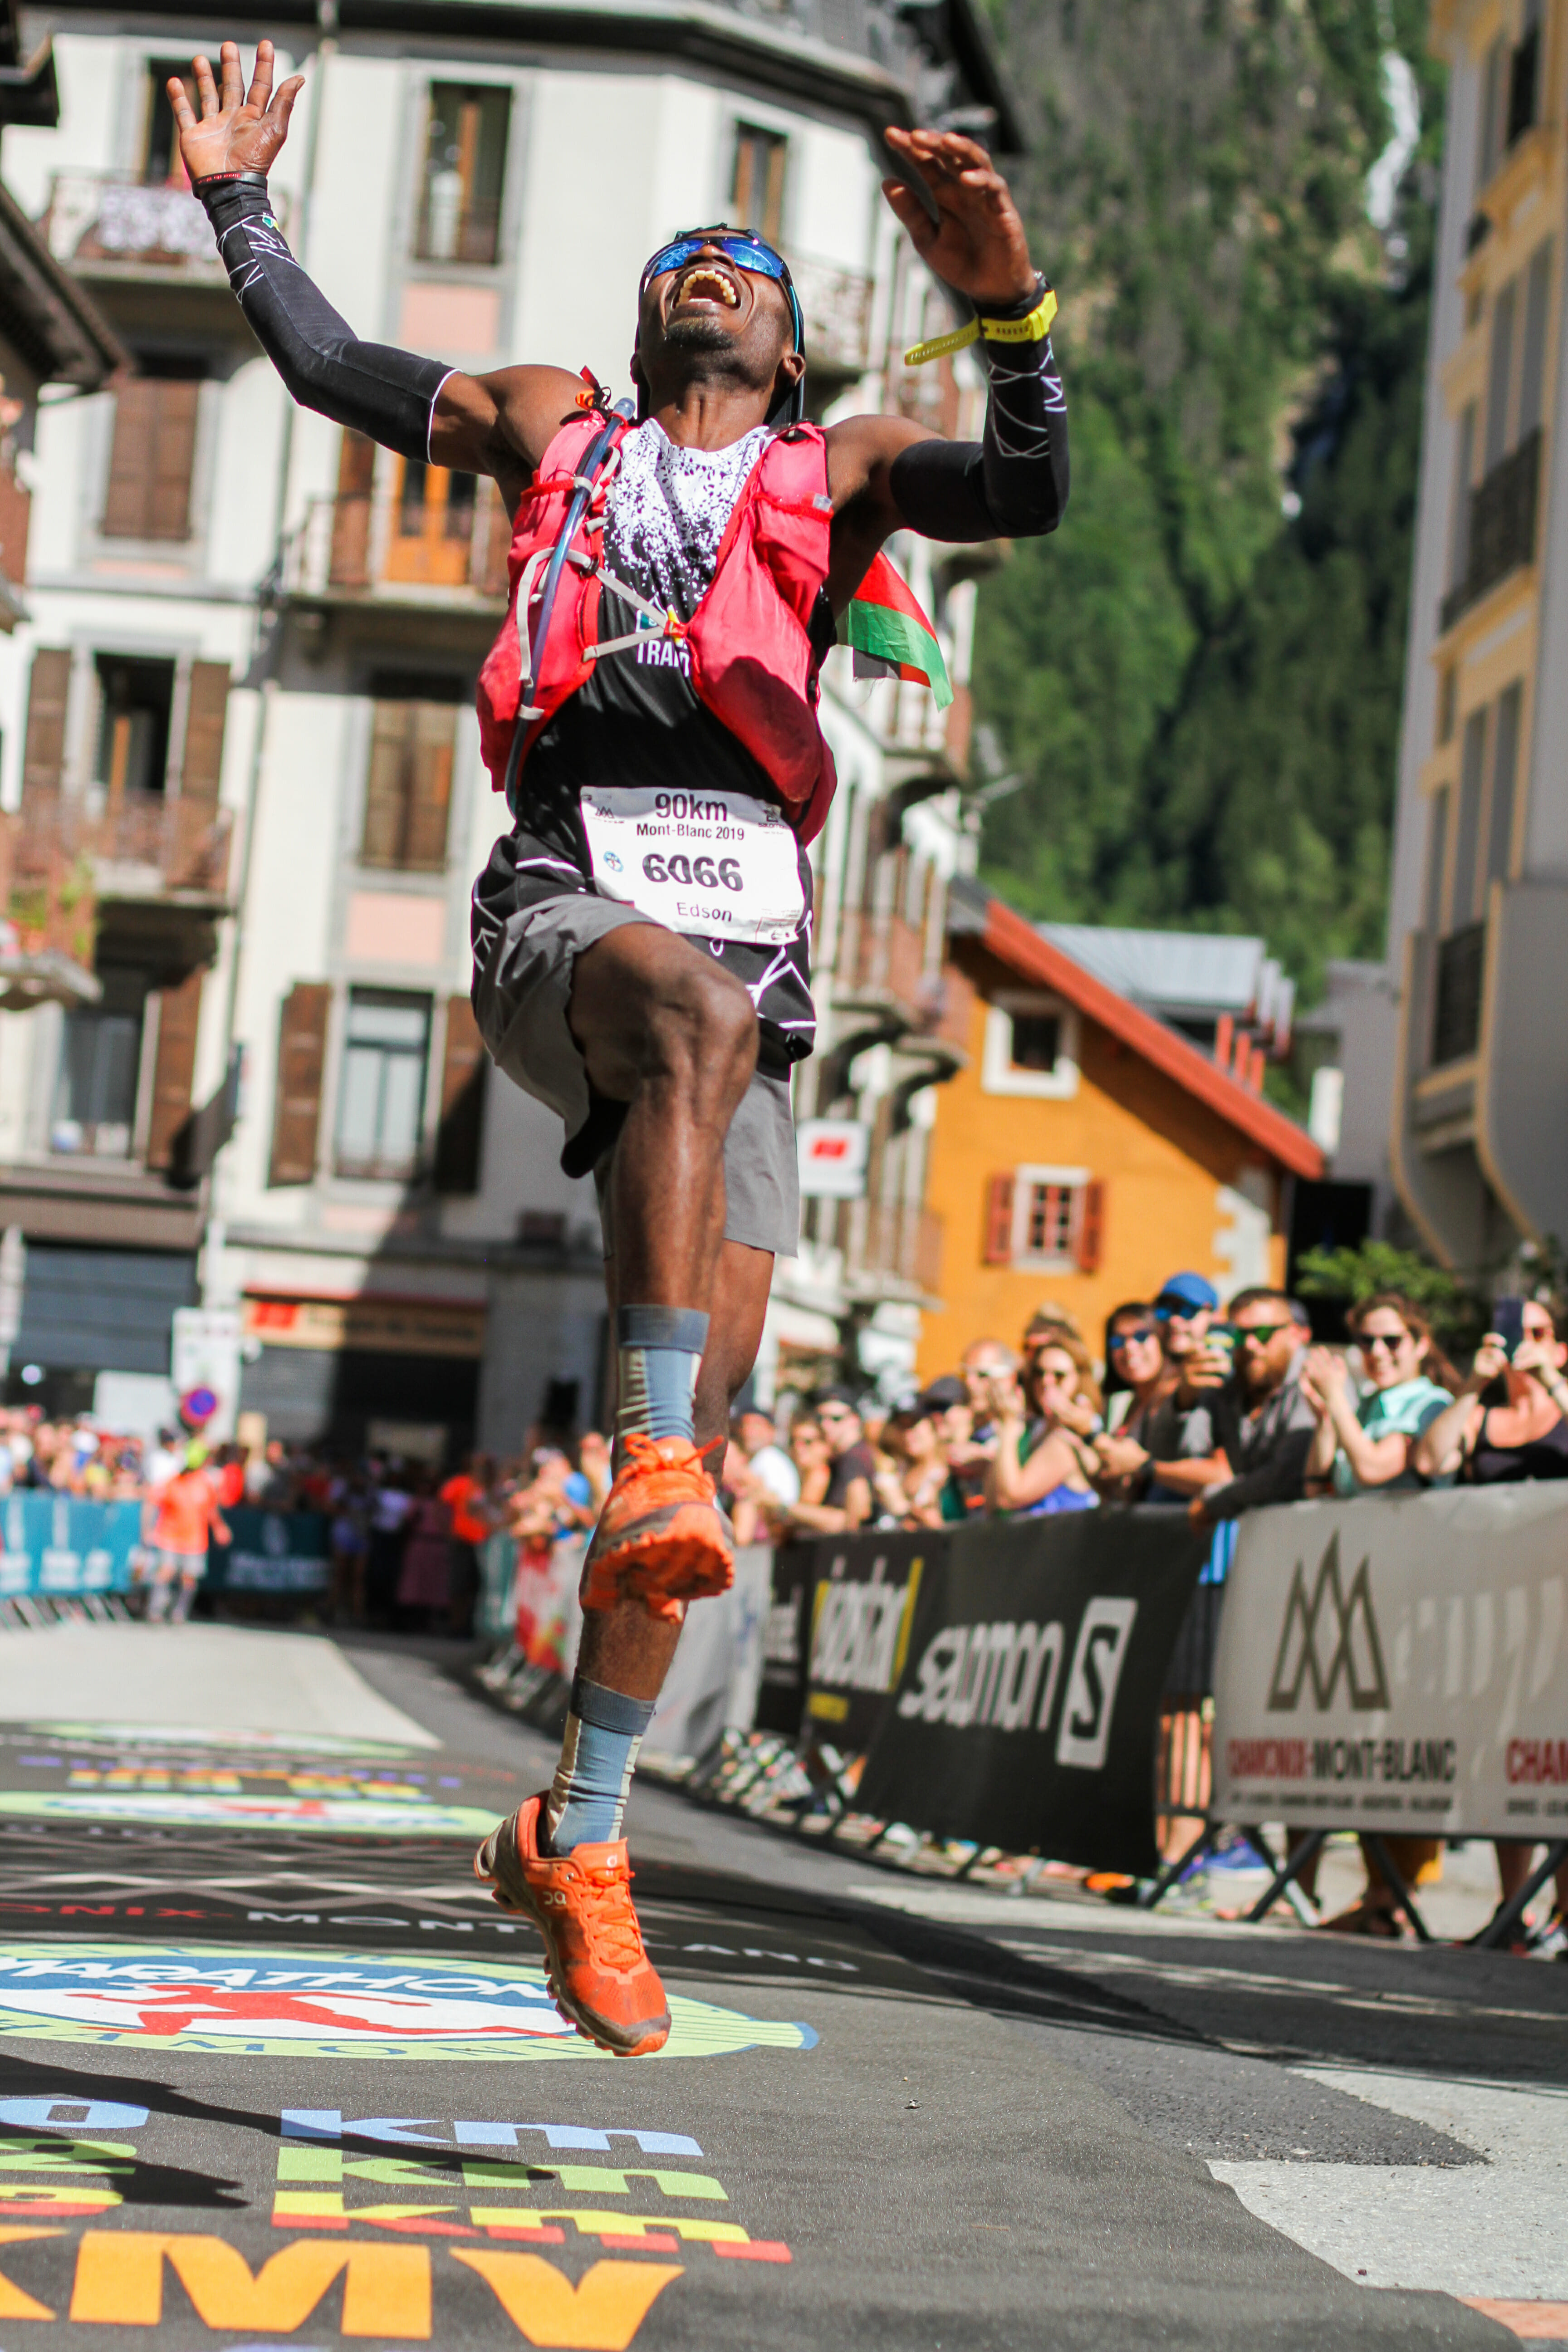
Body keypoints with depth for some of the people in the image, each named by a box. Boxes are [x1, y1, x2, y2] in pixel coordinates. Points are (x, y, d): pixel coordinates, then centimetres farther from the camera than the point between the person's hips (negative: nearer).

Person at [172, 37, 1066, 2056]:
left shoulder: (837, 469, 21)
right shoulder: (554, 431, 26)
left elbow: (1029, 491, 2)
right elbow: (330, 372, 35)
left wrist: (1005, 307, -15)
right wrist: (238, 200, 36)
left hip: (751, 929, 1)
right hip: (562, 897, -1)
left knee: (706, 1409, -5)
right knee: (701, 1007, -40)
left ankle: (575, 1842, 7)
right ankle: (655, 1472, -49)